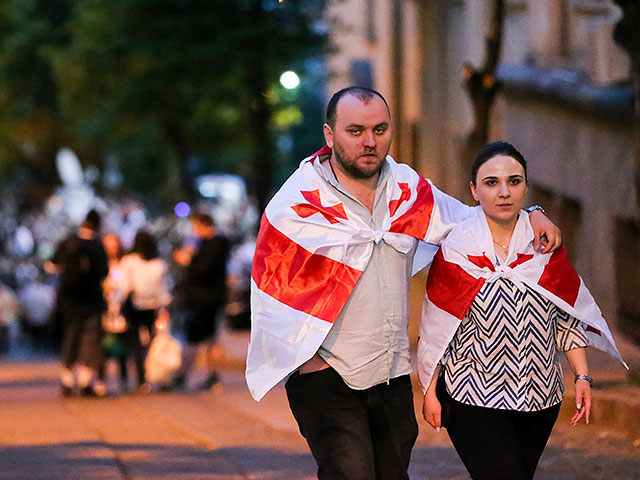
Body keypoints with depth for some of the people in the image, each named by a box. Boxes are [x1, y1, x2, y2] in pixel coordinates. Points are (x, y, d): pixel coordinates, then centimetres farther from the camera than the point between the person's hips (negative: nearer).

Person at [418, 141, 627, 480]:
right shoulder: (455, 249, -6)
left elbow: (568, 316, 10)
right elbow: (435, 328, -2)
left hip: (540, 398, 4)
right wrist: (430, 392, -2)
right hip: (474, 400, -4)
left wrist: (582, 376, 4)